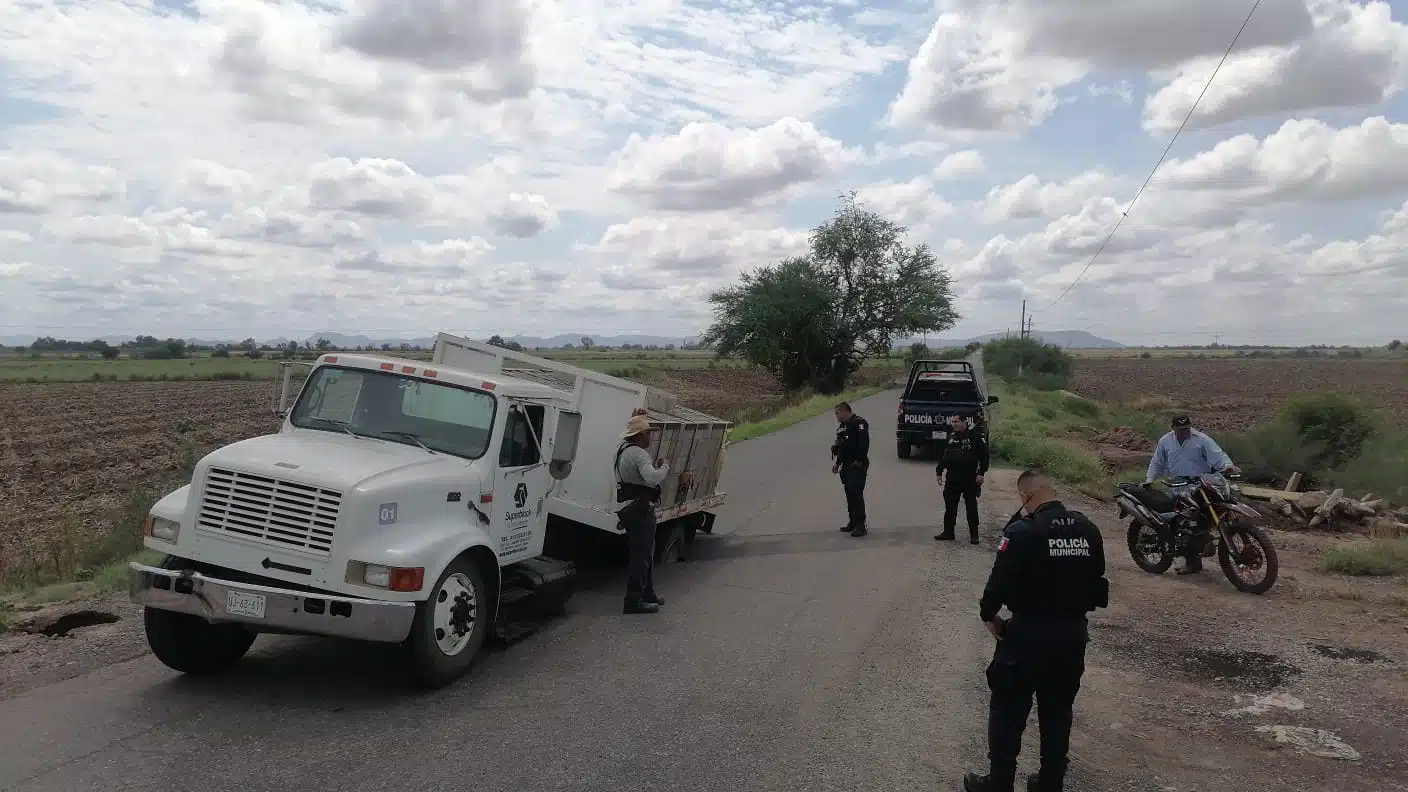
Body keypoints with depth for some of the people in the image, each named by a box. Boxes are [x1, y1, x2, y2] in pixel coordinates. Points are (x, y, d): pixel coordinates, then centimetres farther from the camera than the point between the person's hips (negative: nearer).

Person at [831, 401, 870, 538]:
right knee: (849, 493, 13)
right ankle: (852, 521, 23)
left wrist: (859, 460, -23)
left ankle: (860, 525, -11)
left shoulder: (859, 423, -11)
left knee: (856, 493, -13)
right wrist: (837, 463, 20)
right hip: (847, 465, 10)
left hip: (857, 465, -10)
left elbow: (864, 443, -21)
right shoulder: (842, 427, 20)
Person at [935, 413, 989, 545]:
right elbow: (943, 455, 17)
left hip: (970, 480, -5)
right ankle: (948, 532, 16)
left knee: (971, 507, 3)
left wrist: (981, 473, -13)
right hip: (952, 479, 5)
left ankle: (974, 534, 11)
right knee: (950, 507, 7)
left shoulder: (976, 437, -6)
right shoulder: (950, 437, 11)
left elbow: (984, 456, -8)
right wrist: (939, 472, 13)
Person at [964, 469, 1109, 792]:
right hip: (1074, 632, 6)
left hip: (1030, 632, -6)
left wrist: (988, 614, -2)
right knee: (1058, 710, 18)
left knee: (1008, 709, 8)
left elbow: (1001, 581, -17)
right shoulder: (1088, 529, 1)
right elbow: (1096, 578, 10)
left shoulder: (1023, 531, -18)